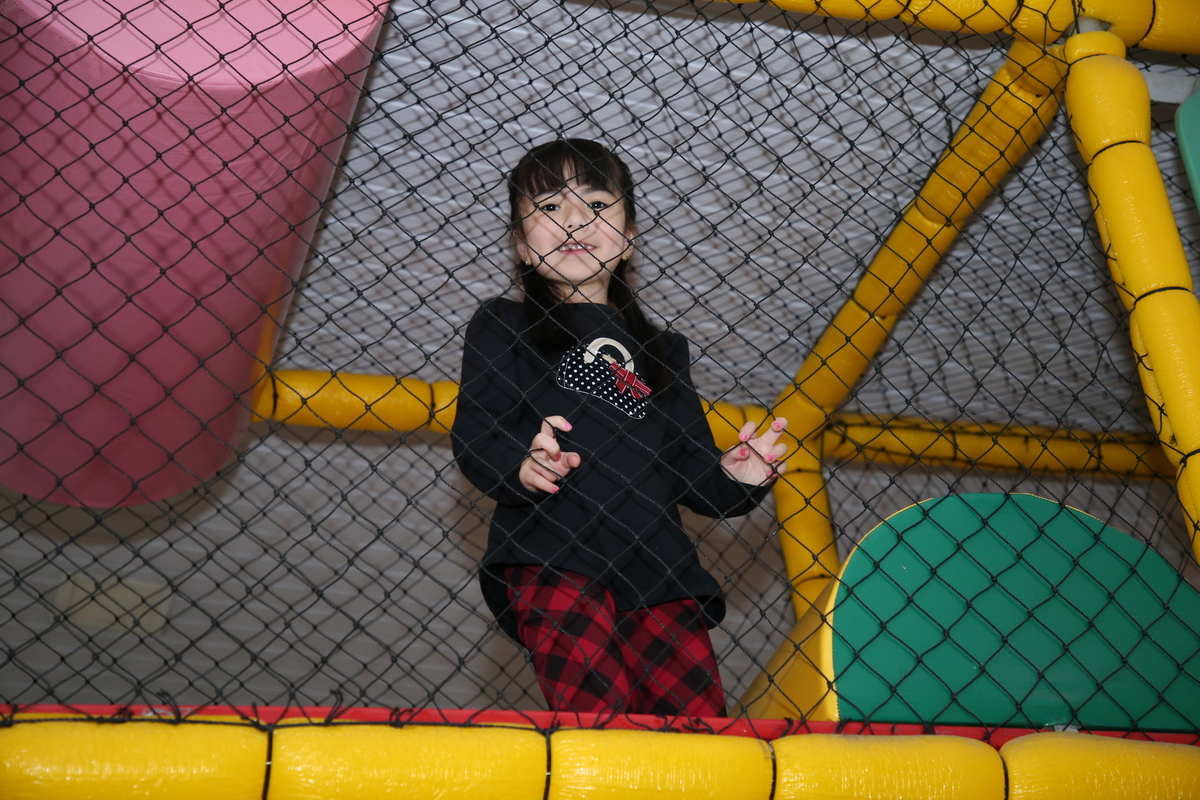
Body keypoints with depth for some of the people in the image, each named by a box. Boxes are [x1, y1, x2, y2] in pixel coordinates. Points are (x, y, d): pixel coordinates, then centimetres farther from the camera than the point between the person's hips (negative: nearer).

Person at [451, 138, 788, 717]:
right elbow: (473, 438, 4)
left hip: (656, 567, 4)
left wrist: (733, 479, 3)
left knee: (699, 715, -13)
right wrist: (523, 469, -17)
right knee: (593, 702, -27)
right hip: (551, 560, -3)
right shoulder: (503, 327, 17)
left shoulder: (661, 350, 28)